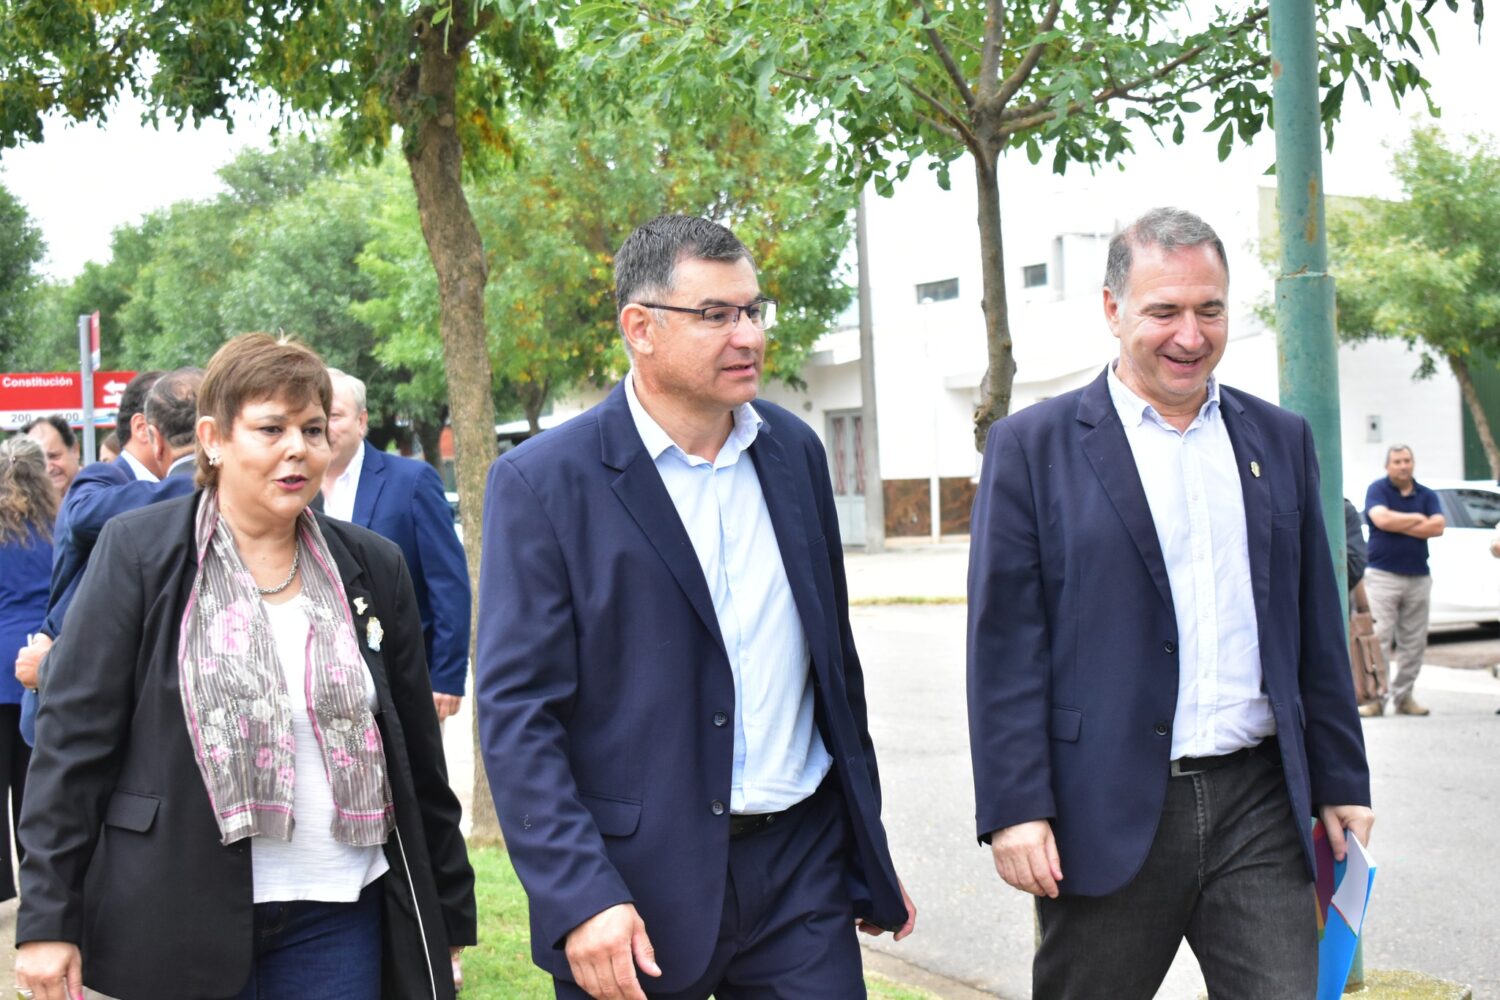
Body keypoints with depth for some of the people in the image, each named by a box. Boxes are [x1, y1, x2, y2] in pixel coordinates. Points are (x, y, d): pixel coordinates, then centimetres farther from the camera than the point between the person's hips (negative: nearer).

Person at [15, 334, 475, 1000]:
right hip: (177, 918, -2)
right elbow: (74, 735, -4)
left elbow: (418, 755, 10)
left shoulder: (373, 568, 6)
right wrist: (47, 919, -8)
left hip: (337, 917, 3)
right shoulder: (138, 551, -3)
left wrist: (448, 915, 12)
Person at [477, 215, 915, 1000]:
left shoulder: (794, 451, 7)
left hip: (802, 871, 4)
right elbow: (516, 710, -11)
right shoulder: (543, 483, -9)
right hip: (639, 881, -4)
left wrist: (870, 848, 15)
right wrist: (580, 899, -18)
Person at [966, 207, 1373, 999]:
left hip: (1259, 809, 3)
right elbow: (1004, 642, -6)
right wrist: (1013, 807, -11)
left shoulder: (1279, 439, 11)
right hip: (1106, 815, -3)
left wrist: (1342, 780, 12)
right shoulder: (1033, 447, -2)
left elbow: (1315, 629, 14)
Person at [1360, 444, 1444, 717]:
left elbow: (1438, 526, -5)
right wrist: (1417, 519, -4)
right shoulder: (1378, 489, 1)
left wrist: (1397, 525, -9)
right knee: (1378, 638, -10)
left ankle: (1403, 696, 13)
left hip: (1418, 577, 4)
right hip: (1382, 574, -4)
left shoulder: (1427, 495, 12)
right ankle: (1374, 697, -8)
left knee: (1414, 643, 5)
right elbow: (1381, 518, -17)